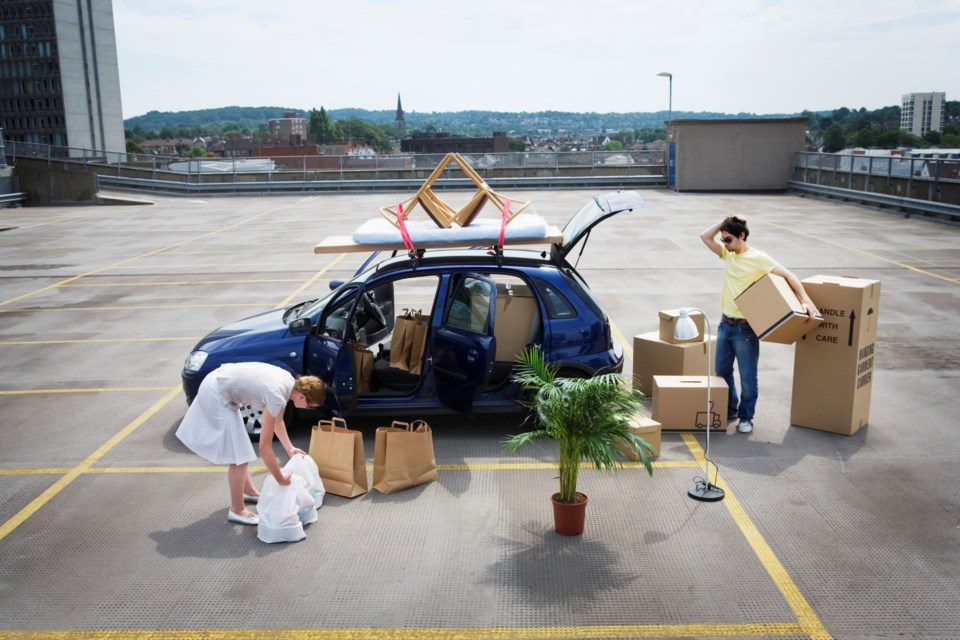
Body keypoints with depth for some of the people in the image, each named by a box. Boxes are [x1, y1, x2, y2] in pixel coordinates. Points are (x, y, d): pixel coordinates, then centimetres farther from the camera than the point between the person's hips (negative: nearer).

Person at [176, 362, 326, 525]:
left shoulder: (289, 382, -2)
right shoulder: (277, 397, -26)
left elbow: (277, 420, 17)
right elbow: (264, 447, -22)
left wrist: (289, 448, 13)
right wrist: (280, 478, -13)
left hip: (217, 385, 10)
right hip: (215, 394, -10)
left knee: (238, 450, 22)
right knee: (239, 455, -5)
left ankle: (249, 491, 38)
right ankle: (237, 510, 8)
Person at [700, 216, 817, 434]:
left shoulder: (758, 258, -11)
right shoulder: (728, 254, 6)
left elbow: (789, 276, -11)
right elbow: (705, 237, 7)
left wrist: (806, 301, -22)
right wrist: (725, 221, -2)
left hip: (745, 328, -6)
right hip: (725, 324, 6)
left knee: (748, 378, 2)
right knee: (721, 371, 15)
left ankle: (746, 417, 17)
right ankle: (730, 410, 32)